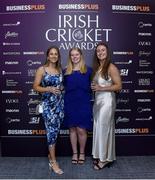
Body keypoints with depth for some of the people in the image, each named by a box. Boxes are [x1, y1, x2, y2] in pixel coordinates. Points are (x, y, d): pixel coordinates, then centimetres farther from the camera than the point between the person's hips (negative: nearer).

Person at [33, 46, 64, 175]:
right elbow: (35, 87, -5)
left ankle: (51, 154, 29)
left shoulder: (60, 69, 11)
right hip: (48, 104, -5)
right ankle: (53, 162, 3)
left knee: (56, 130, 11)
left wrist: (62, 88, 3)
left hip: (60, 103, 5)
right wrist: (49, 89, -18)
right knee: (52, 131, -6)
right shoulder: (42, 69, -4)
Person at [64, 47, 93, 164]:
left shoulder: (88, 70, 2)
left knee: (81, 130, 0)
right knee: (72, 129, 9)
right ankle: (75, 153, 24)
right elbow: (64, 87, 12)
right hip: (70, 104, 2)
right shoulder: (66, 71, 8)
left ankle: (82, 153, 21)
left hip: (84, 103, -2)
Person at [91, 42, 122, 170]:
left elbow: (118, 86, -15)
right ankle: (100, 155, 24)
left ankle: (105, 158, 13)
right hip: (97, 100, 8)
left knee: (104, 128, -1)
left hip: (107, 100, -8)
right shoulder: (96, 68, 12)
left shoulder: (111, 67, -11)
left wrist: (101, 88, -18)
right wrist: (93, 86, 5)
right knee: (98, 128, 11)